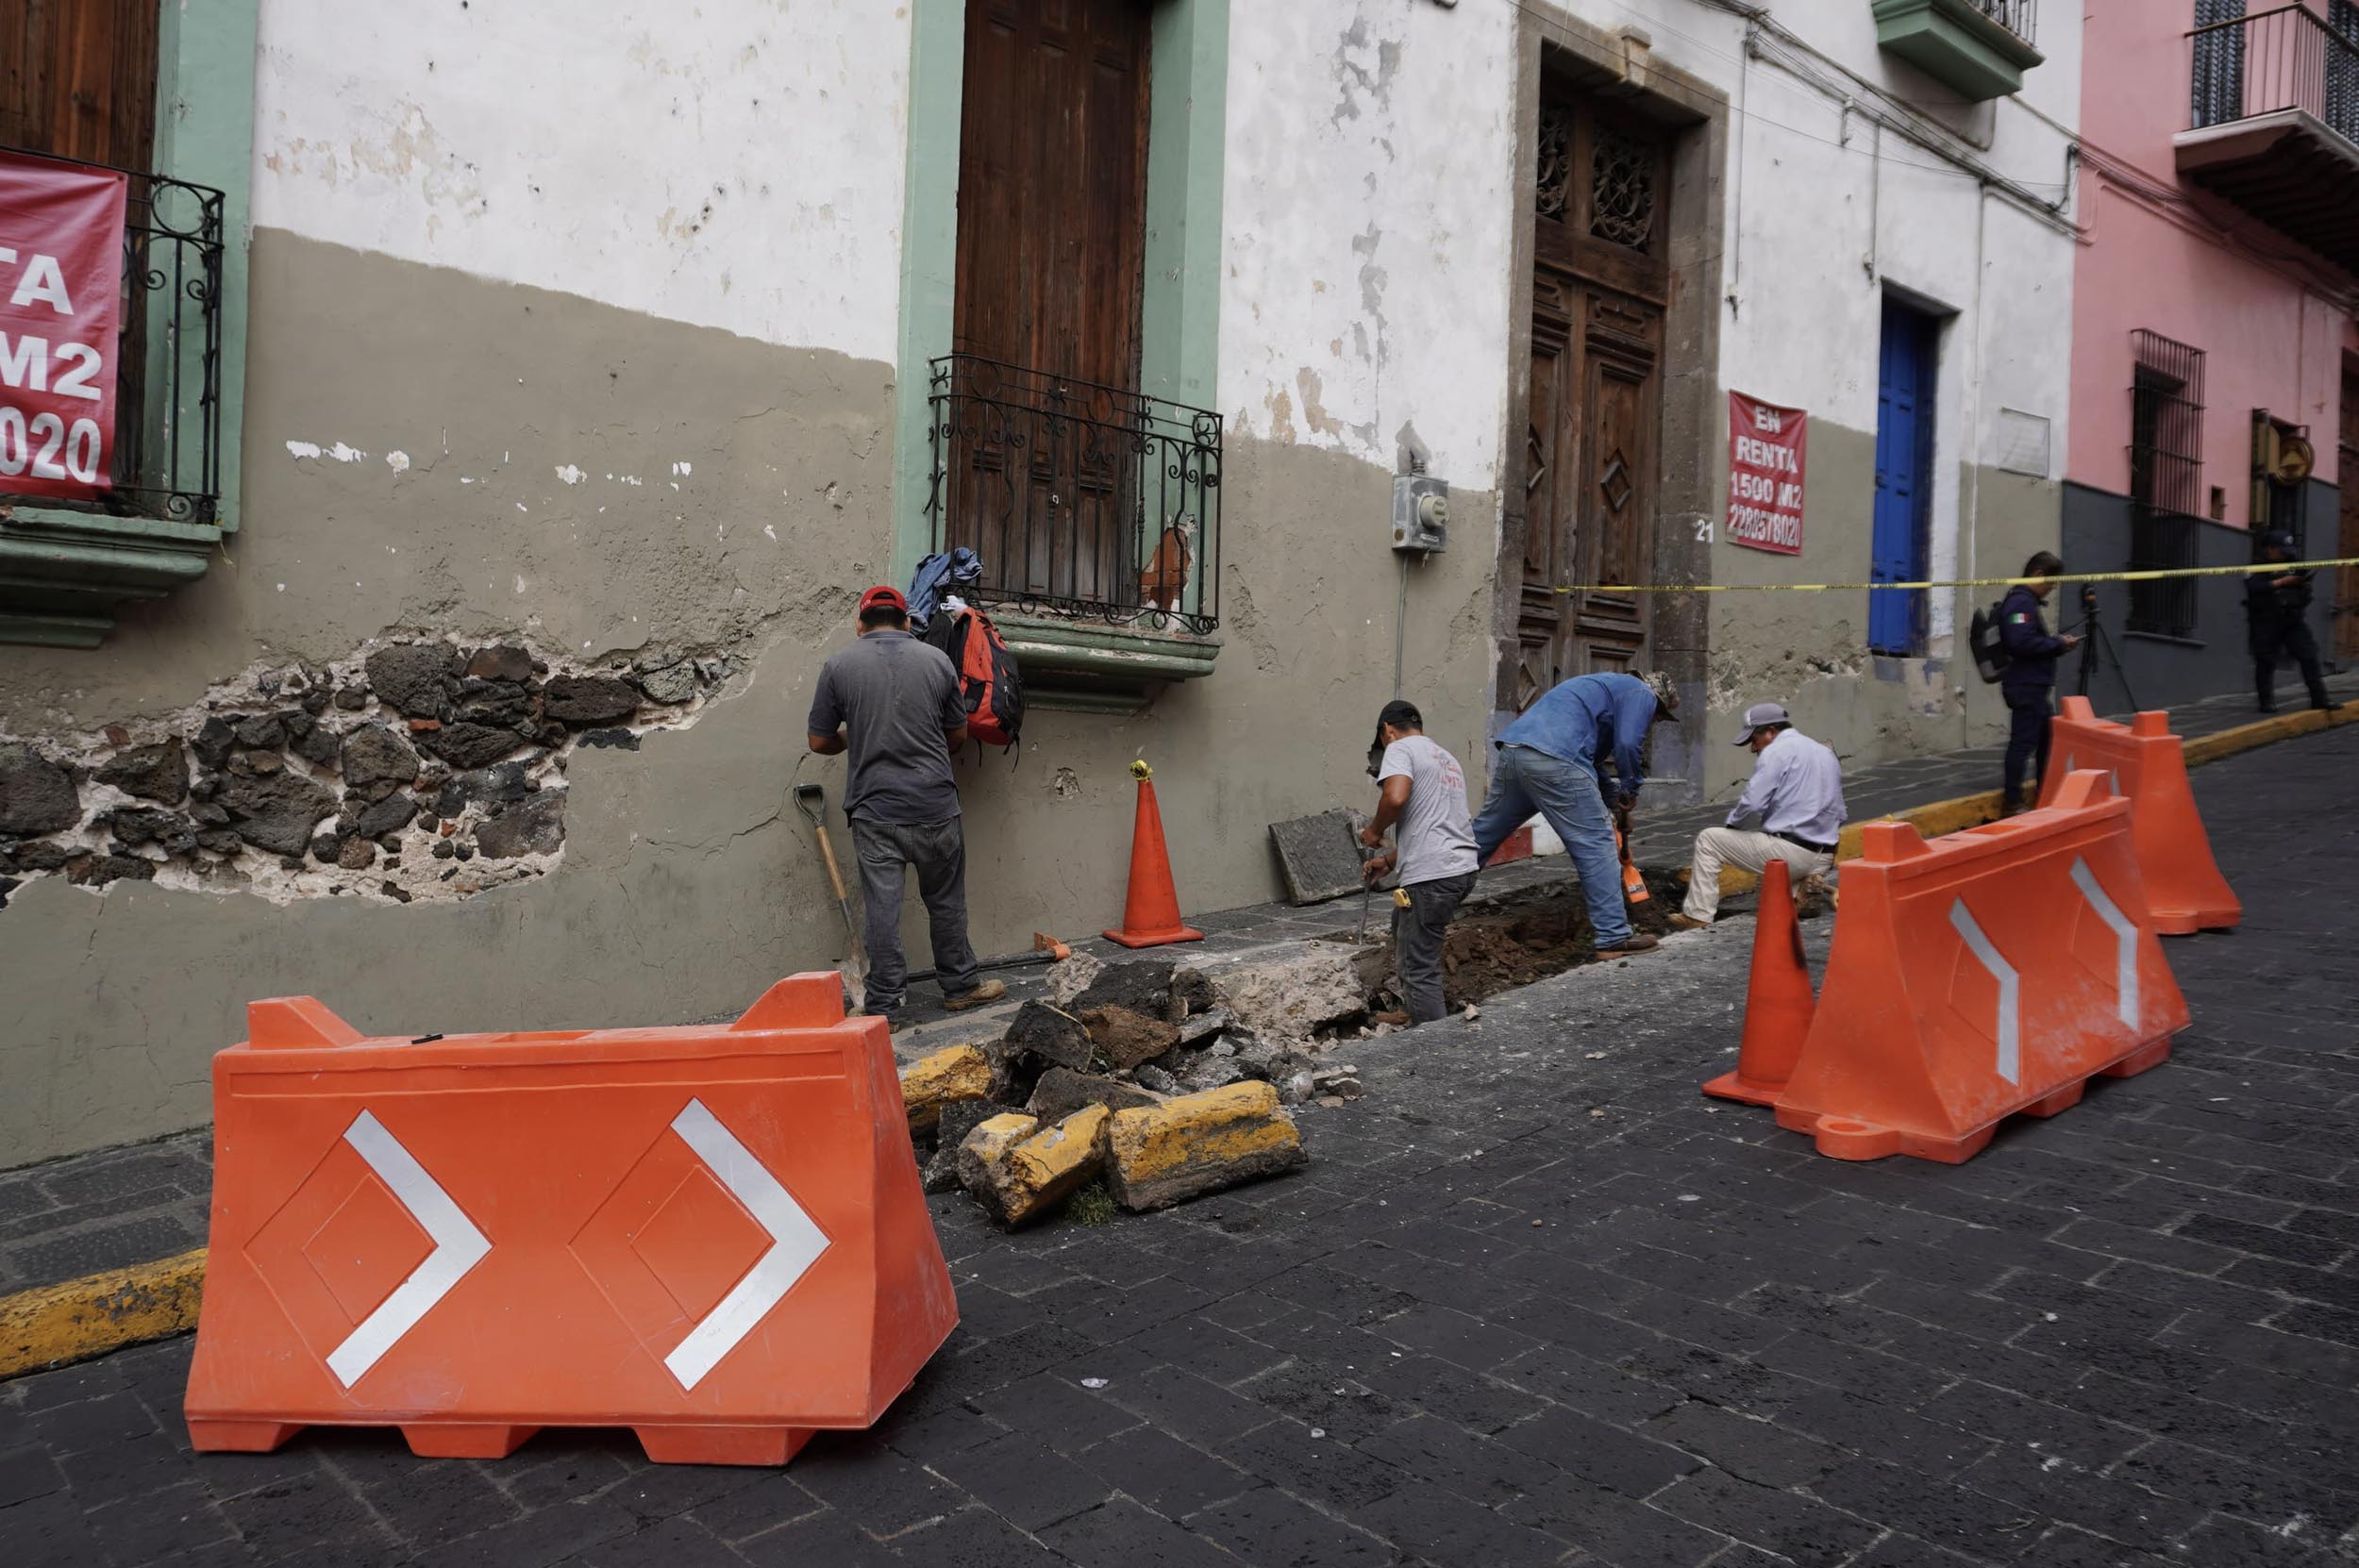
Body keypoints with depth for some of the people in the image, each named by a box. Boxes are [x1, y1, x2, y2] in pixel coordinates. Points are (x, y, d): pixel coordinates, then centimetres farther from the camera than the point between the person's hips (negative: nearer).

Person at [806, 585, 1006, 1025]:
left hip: (874, 811, -1)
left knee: (882, 908, 3)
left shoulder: (839, 667, -2)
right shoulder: (936, 660, 1)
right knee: (946, 901, 15)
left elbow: (820, 741, 3)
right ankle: (959, 985, 27)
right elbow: (958, 734, 10)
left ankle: (884, 1006, 7)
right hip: (935, 807, 1)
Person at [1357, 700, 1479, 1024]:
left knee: (1419, 969, -5)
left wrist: (1375, 830, -3)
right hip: (1463, 867, 10)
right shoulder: (1447, 758, 25)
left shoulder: (1401, 748, -2)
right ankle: (1414, 1012, 36)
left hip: (1432, 876, -10)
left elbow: (1395, 797, -22)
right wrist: (1388, 860, 33)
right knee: (1403, 925, 30)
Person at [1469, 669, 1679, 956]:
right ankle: (1613, 935, 1)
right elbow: (1627, 744, -5)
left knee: (1482, 834, 16)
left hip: (1512, 751, 9)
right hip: (1553, 760, -9)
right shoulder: (1642, 694, 11)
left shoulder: (1609, 686, 38)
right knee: (1596, 844, -1)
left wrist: (1614, 796, 34)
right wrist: (1630, 788, 10)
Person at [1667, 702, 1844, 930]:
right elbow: (1838, 813, 20)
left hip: (1789, 849, -9)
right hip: (1823, 858, 9)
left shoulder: (1776, 751, -8)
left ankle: (1698, 915, 0)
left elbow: (1753, 802, -16)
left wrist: (1732, 821, 3)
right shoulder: (1826, 753, 19)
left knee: (1708, 839, 3)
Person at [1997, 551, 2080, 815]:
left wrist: (2057, 645, 8)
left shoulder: (2026, 601, 17)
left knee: (2046, 739, 18)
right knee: (2023, 742, -7)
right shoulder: (2021, 602, -15)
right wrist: (2058, 644, -15)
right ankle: (2012, 802, -2)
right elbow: (2022, 642, -27)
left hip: (2034, 687, 11)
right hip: (2026, 687, -11)